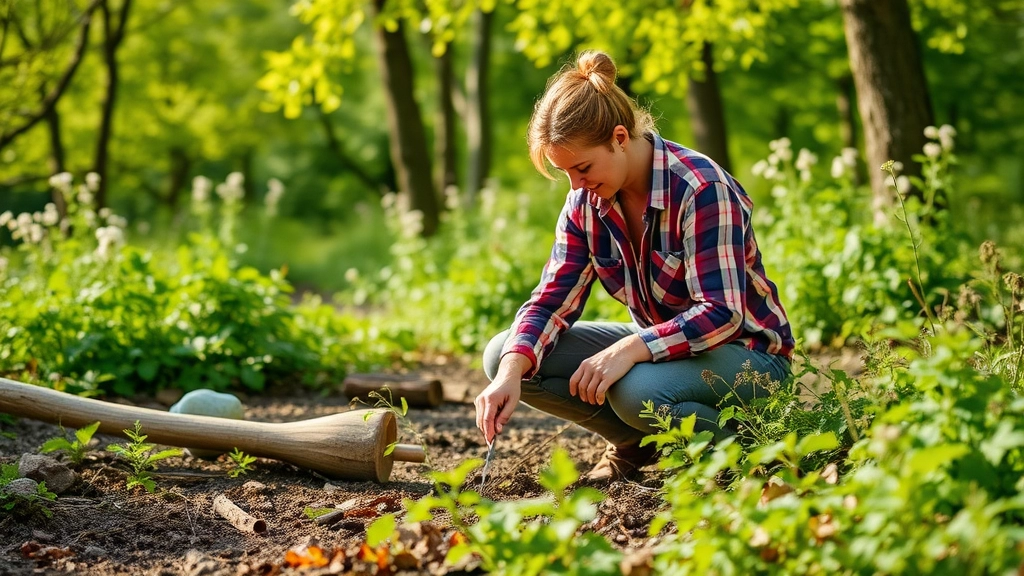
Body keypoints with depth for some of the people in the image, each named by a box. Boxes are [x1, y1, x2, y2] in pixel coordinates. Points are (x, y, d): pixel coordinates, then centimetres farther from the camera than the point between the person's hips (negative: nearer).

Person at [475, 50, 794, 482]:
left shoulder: (701, 189, -24)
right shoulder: (586, 203, -4)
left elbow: (722, 314, -30)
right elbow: (552, 301, -8)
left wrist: (628, 349, -41)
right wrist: (511, 373, -27)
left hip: (745, 354, -7)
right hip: (658, 344, 7)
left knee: (637, 390, -39)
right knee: (503, 354, -9)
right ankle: (637, 442, 4)